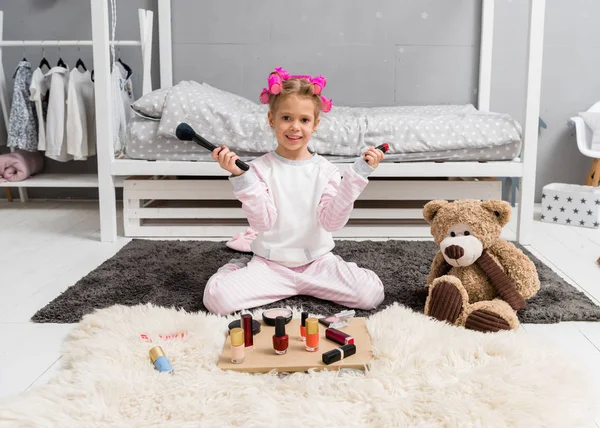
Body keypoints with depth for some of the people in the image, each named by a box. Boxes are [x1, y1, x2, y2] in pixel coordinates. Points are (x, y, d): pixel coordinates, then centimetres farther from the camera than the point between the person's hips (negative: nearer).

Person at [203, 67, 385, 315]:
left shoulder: (325, 170, -1)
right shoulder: (260, 168, -5)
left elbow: (332, 221, -12)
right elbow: (263, 221, -15)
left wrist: (357, 175, -18)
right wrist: (239, 176, -24)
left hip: (318, 260, 2)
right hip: (270, 264, -2)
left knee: (372, 294, -19)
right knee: (216, 296, -24)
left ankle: (303, 284, 6)